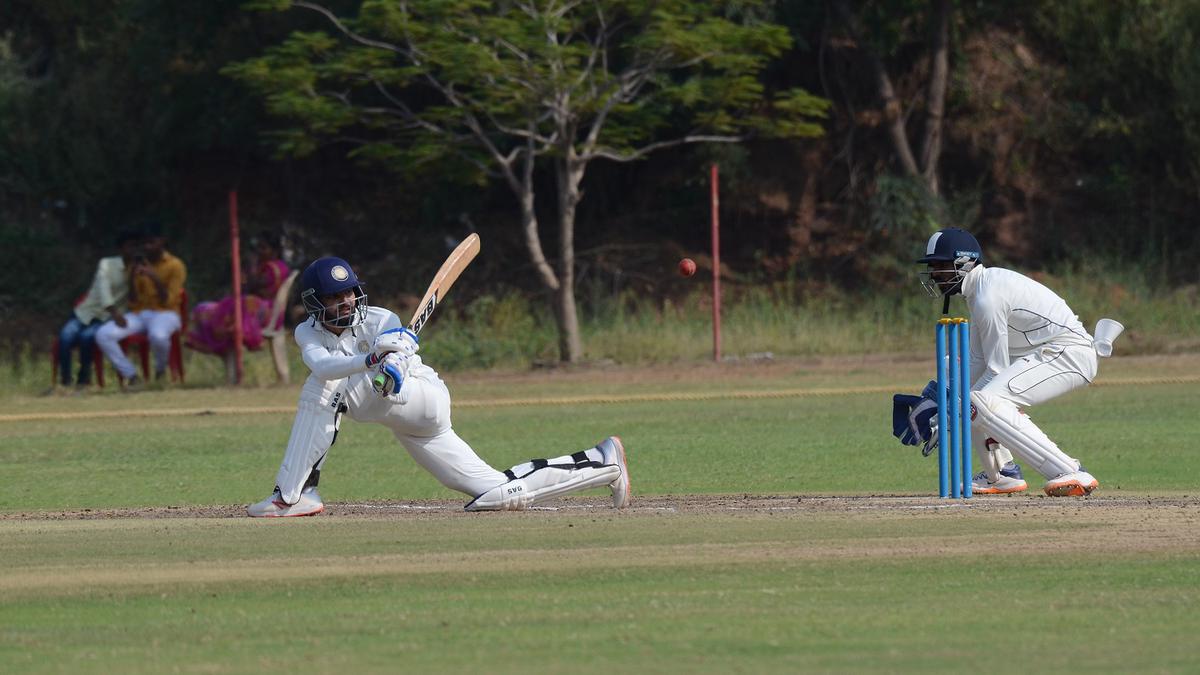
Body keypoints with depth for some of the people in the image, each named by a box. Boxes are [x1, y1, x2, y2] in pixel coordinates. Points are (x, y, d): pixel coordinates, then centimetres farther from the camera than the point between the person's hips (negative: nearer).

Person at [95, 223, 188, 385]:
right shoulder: (137, 265, 11)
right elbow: (133, 300, 7)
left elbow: (167, 301, -9)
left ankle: (160, 370, -9)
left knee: (157, 335, -42)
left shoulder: (175, 266, -2)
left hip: (165, 314, -4)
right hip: (138, 314, 4)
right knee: (103, 335, -23)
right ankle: (132, 377, -18)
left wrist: (155, 279, -22)